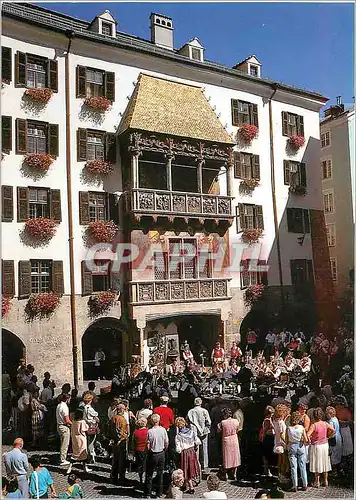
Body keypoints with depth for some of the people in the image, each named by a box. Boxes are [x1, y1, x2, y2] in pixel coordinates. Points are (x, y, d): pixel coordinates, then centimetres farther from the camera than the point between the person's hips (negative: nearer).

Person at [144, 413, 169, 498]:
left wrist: (149, 451, 6)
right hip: (161, 453, 3)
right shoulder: (163, 430, -9)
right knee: (160, 474, 14)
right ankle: (159, 493, 20)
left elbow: (148, 445, -14)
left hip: (152, 454, -3)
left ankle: (148, 493, 19)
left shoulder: (150, 431, -18)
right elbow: (166, 443, -2)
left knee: (149, 474, 12)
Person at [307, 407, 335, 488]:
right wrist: (327, 437, 6)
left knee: (317, 464, 8)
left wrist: (309, 440, -10)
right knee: (324, 462, 18)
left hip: (316, 446, -4)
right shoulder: (325, 424, -8)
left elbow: (308, 435, -29)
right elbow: (333, 431, -7)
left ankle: (317, 482, 17)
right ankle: (325, 481, 28)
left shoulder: (314, 425, -21)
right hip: (325, 445, 4)